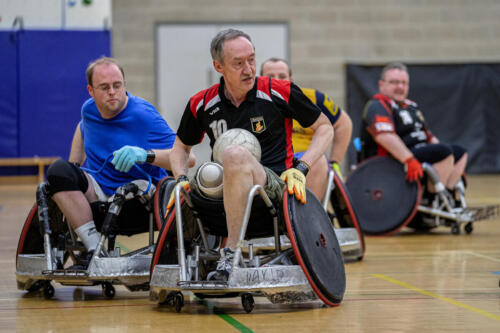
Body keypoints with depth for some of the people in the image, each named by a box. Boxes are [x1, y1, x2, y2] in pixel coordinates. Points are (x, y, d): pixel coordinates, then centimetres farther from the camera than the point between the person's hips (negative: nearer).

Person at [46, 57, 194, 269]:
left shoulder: (144, 115, -13)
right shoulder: (89, 110, 5)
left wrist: (146, 154, -39)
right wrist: (73, 169, 23)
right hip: (96, 195, 5)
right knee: (58, 171, -23)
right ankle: (94, 250, -29)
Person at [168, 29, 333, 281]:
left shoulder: (280, 93, -1)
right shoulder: (202, 104, 7)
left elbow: (324, 128, 10)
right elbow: (181, 146, 24)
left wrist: (300, 169, -4)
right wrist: (182, 179, 3)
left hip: (276, 183, -4)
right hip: (223, 191, 5)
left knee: (234, 155, -36)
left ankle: (232, 253, -37)